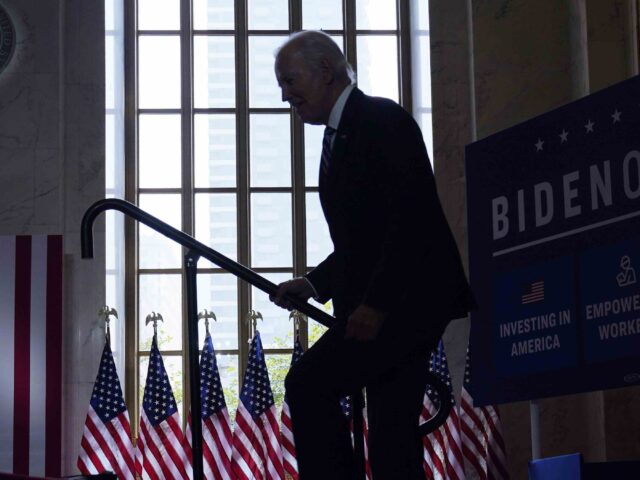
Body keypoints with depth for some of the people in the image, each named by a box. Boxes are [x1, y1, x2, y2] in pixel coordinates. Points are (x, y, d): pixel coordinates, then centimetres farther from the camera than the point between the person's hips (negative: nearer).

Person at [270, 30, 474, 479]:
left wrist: (376, 303, -23)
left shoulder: (383, 119, -9)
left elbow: (412, 218, -19)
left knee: (308, 384, -17)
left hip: (408, 300, -9)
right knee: (393, 431, 7)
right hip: (384, 305, 9)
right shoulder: (338, 137, 20)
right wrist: (313, 284, 7)